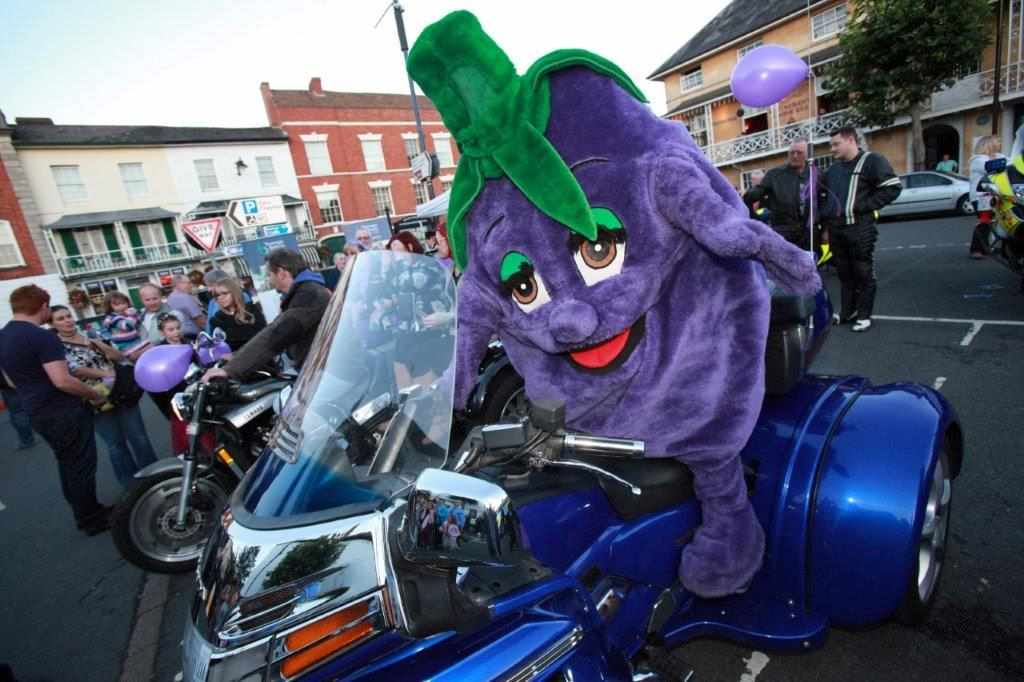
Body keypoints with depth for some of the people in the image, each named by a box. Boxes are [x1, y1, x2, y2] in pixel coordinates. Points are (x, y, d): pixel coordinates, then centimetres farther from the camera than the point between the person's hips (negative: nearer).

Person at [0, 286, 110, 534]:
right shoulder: (42, 336, -21)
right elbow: (62, 381, -28)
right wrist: (95, 395, -14)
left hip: (37, 414, 9)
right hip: (64, 412, -9)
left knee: (67, 464, 19)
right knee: (81, 466, 3)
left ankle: (85, 513, 30)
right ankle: (92, 520, 14)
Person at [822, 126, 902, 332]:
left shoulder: (872, 161, -3)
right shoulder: (832, 169, 17)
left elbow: (893, 187, -9)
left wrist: (863, 207, -14)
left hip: (860, 229, -6)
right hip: (836, 230, 6)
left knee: (863, 274, 0)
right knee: (844, 273, 12)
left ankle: (864, 315, 7)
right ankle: (847, 312, 21)